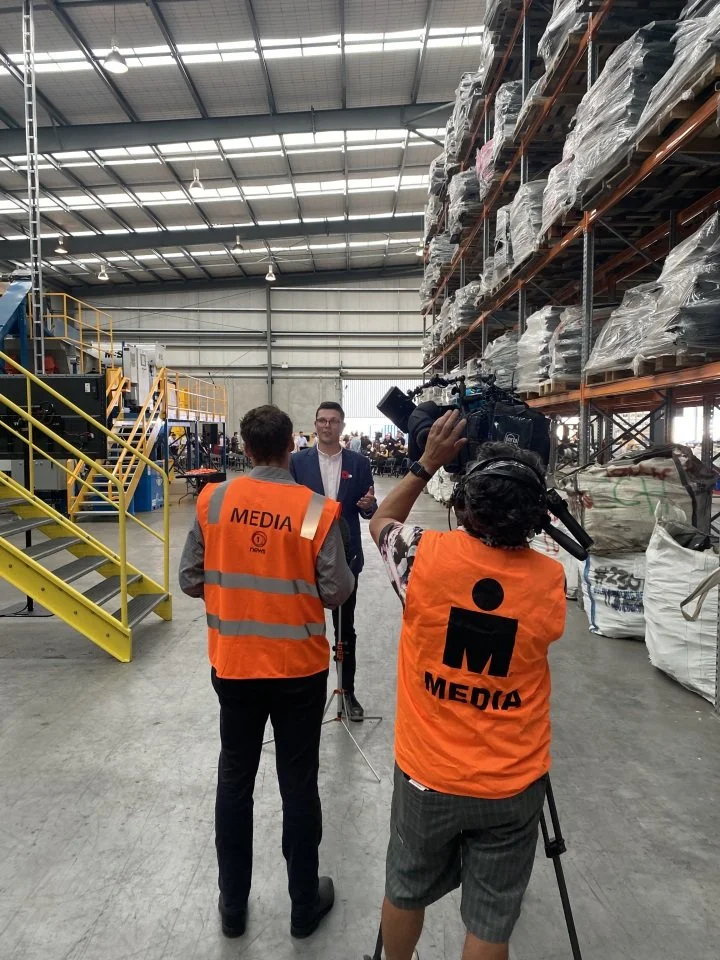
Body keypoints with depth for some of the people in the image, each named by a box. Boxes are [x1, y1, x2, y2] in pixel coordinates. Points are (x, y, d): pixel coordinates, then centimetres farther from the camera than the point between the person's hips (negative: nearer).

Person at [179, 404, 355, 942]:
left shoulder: (212, 501, -8)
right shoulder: (317, 510, -16)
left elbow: (190, 581, -2)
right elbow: (337, 592, -12)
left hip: (232, 664, 2)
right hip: (299, 667, -2)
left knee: (235, 781, 19)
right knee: (299, 785, 14)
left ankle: (233, 904, 36)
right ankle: (305, 904, 33)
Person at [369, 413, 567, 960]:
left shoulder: (426, 556, -19)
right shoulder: (553, 580, -15)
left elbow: (381, 523, 3)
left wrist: (429, 463, 2)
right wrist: (524, 496, 4)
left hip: (428, 776, 0)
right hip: (513, 787, 1)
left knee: (405, 894, 25)